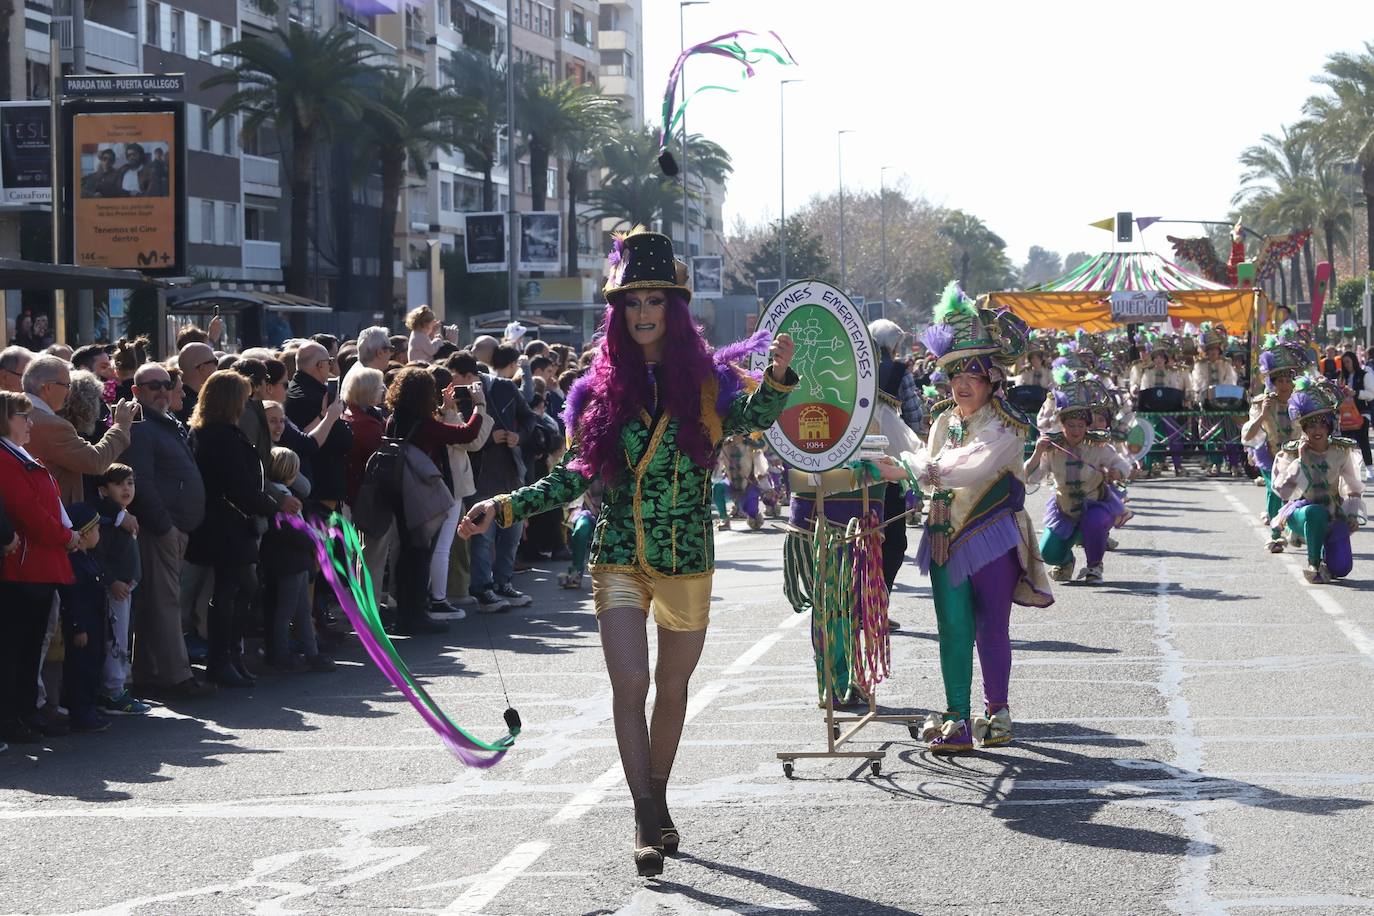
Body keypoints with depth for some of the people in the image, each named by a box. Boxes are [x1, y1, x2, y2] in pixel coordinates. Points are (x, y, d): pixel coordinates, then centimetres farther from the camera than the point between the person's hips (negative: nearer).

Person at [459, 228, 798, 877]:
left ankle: (655, 805, 28)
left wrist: (777, 378, -38)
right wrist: (503, 508, -3)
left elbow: (754, 417, -19)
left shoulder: (705, 380, -1)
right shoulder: (600, 390, 2)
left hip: (687, 561, 0)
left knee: (672, 686, 11)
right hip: (619, 560, 0)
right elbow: (575, 479, 6)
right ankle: (648, 820, -10)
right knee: (629, 684, -12)